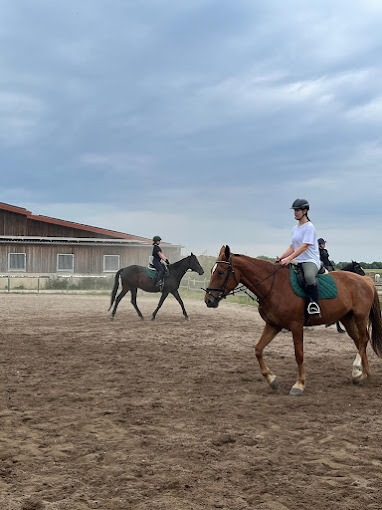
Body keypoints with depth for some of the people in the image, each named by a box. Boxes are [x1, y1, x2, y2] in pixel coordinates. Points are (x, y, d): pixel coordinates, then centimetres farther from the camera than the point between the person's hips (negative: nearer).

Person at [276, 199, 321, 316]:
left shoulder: (309, 227, -7)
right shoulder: (295, 228, 18)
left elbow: (304, 246, -18)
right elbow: (292, 247, 17)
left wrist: (289, 258, -26)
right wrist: (281, 257, -1)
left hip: (310, 260, -9)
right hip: (298, 262, 9)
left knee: (309, 276, -39)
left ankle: (314, 305, -34)